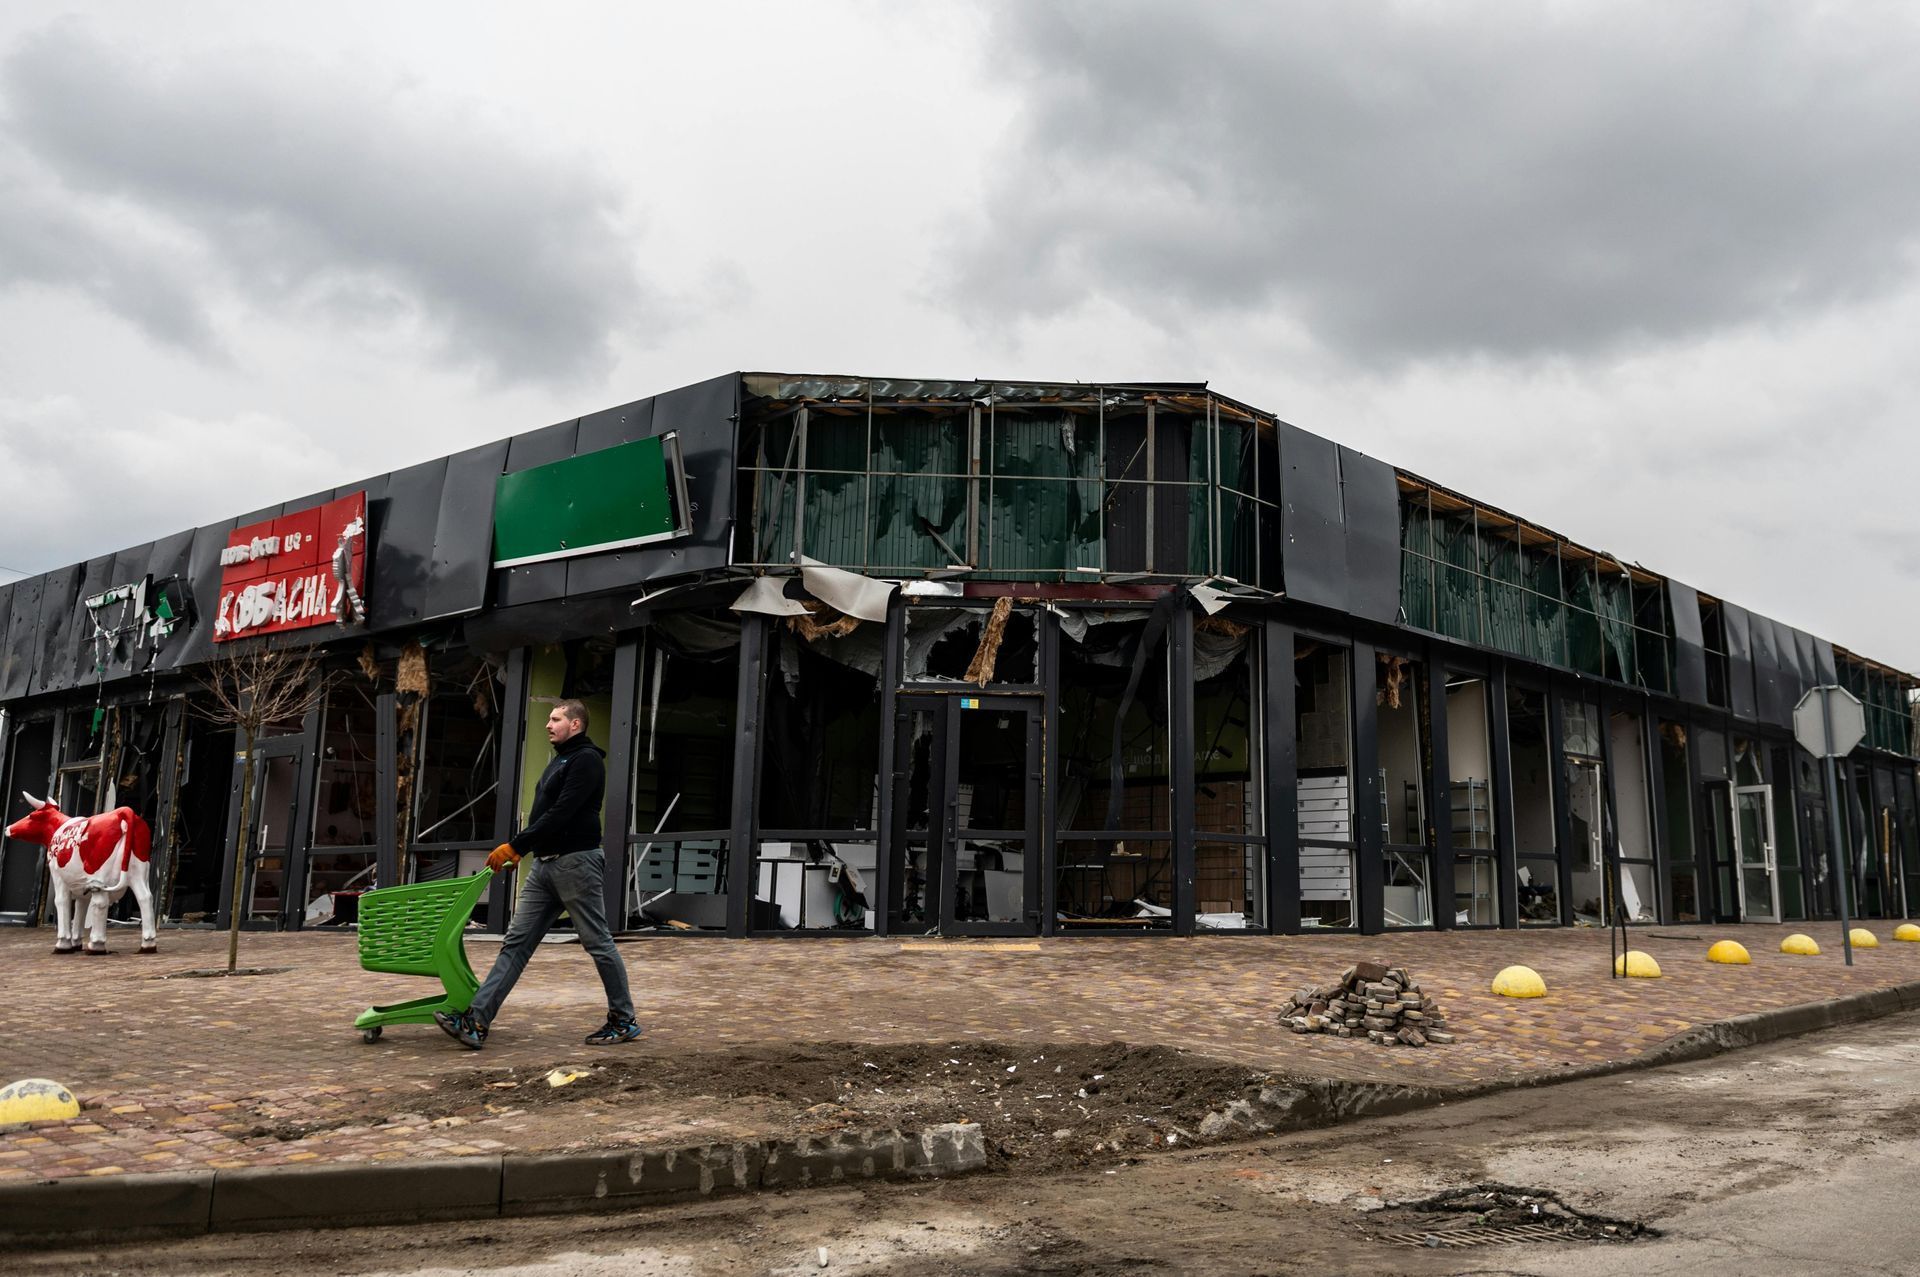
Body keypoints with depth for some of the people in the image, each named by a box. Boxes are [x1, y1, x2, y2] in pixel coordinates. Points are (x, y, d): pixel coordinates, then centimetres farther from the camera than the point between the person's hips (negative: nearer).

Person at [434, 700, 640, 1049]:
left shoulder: (587, 760, -11)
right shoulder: (559, 761, 21)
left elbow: (560, 814, -20)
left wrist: (515, 845, -20)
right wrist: (520, 849, 16)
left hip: (576, 862, -10)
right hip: (545, 865, 10)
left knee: (598, 942, -1)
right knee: (516, 942, 3)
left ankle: (624, 1022, 10)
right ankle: (476, 1022, -1)